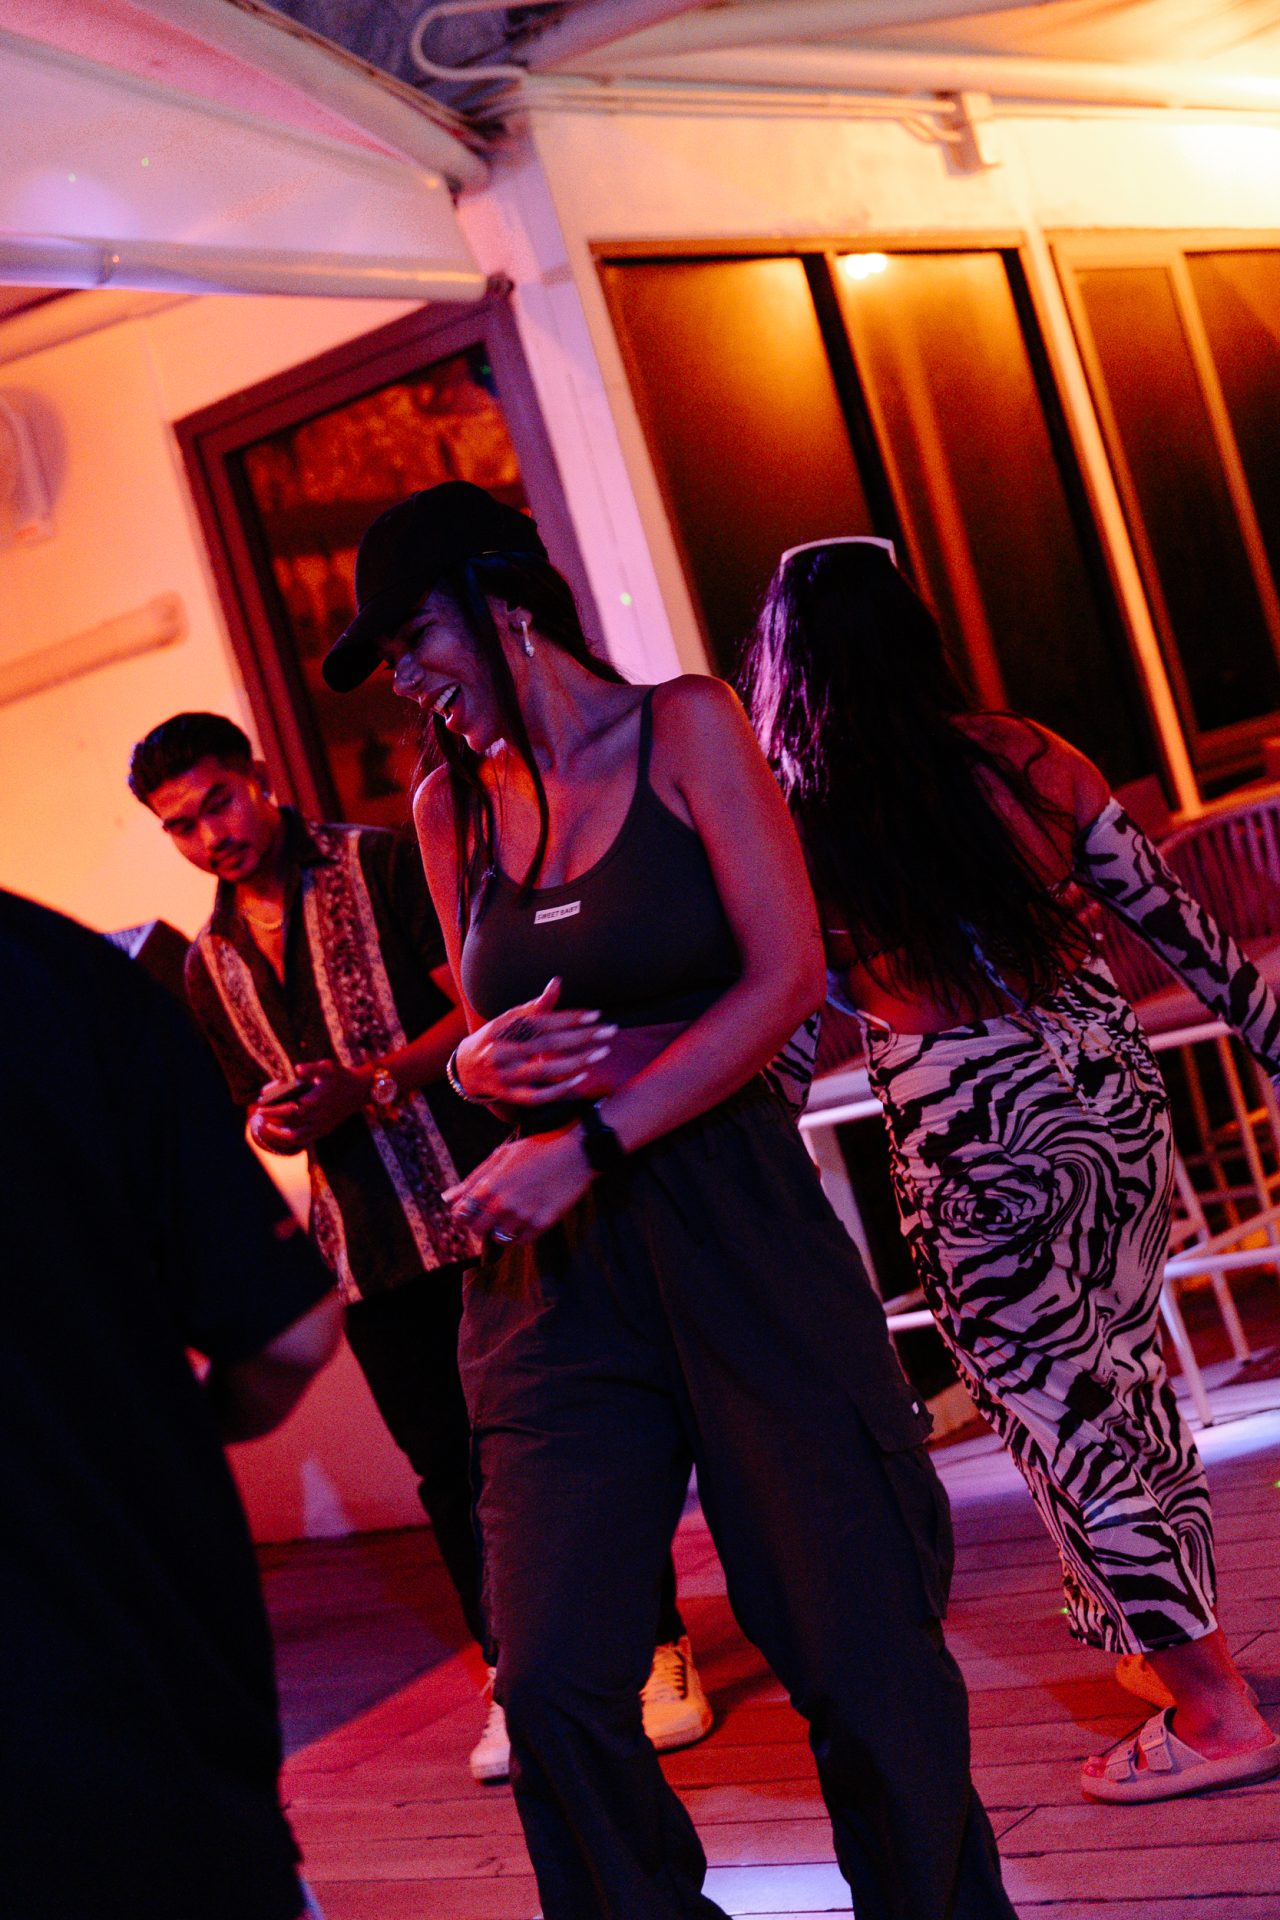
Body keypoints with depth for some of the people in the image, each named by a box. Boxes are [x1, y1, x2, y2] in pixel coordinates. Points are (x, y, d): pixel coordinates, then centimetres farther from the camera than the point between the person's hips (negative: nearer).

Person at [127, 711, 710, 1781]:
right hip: (367, 1240, 5)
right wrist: (274, 1124, -4)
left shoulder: (382, 867, -1)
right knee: (446, 1465, 7)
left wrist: (368, 1082, -19)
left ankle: (661, 1653, 13)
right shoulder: (211, 966, 15)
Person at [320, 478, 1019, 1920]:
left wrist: (588, 1144, -14)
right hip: (558, 1266, 4)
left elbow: (788, 974, -8)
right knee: (552, 1685, -5)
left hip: (735, 1227, -3)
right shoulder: (448, 803, 11)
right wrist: (484, 1062, -4)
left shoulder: (683, 728, 0)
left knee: (858, 1654, 2)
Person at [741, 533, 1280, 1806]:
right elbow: (1174, 922, 5)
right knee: (1127, 1375, 20)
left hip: (962, 1133, -4)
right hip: (1105, 1080, 5)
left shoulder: (786, 816, -8)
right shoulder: (1021, 759, 0)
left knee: (1058, 1409, 6)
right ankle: (1172, 1640, 35)